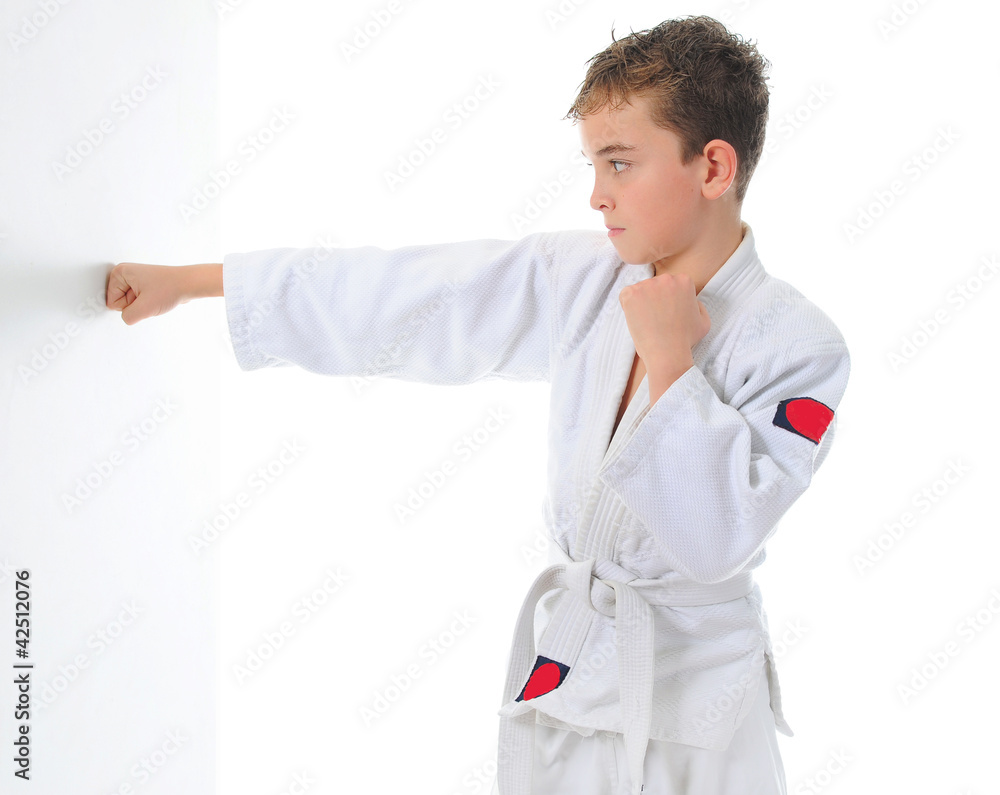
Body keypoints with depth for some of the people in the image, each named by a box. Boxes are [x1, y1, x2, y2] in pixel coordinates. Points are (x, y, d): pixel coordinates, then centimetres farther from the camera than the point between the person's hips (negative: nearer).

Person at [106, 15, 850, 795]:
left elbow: (719, 539, -22)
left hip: (687, 701, -4)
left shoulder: (798, 344, -16)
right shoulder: (583, 279, -3)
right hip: (562, 670, 4)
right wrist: (185, 281, 2)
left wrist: (668, 363, -23)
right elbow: (397, 299, 0)